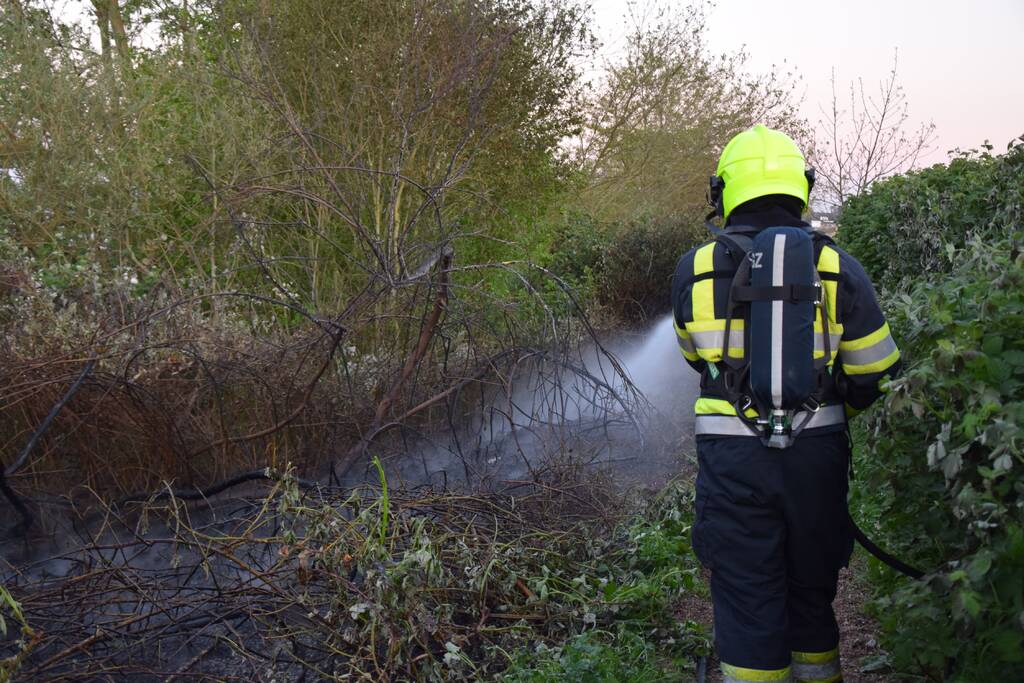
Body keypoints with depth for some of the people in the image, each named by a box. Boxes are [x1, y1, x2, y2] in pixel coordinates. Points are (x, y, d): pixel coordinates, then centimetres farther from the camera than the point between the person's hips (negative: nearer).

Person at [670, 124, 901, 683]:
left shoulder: (694, 270, -3)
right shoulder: (837, 267, -3)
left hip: (732, 461, -1)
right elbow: (879, 374, 2)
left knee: (746, 602, 9)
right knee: (812, 594, 21)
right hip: (817, 455, 2)